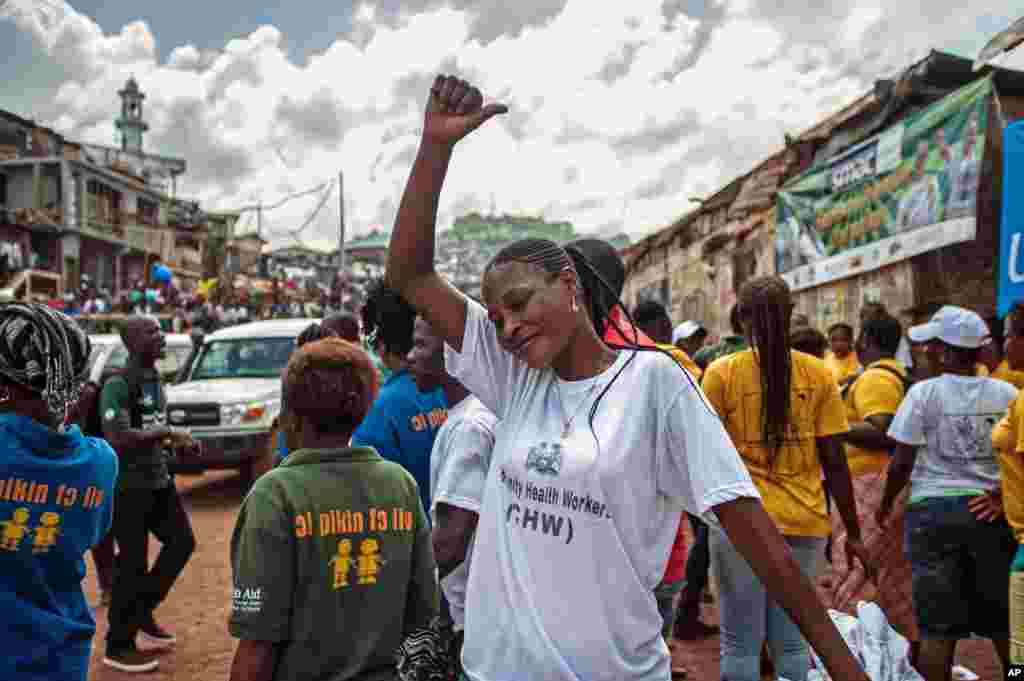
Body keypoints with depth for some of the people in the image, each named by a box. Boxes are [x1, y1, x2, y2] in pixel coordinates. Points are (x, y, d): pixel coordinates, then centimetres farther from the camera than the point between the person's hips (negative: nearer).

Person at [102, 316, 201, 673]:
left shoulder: (156, 381, 10)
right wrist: (167, 432, -24)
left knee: (182, 542, 11)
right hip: (128, 485, -9)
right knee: (133, 562, -1)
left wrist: (179, 445, 4)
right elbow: (118, 439, -29)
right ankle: (118, 646, 15)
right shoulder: (118, 385, -18)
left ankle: (143, 612, 28)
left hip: (159, 479, 9)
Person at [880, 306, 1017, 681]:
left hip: (933, 508, -3)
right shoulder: (1006, 393, 1)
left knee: (938, 625, 4)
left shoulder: (924, 392, -8)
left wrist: (886, 504, 5)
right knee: (1002, 618, 18)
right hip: (989, 510, 3)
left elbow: (902, 461, -8)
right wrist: (1001, 492, 8)